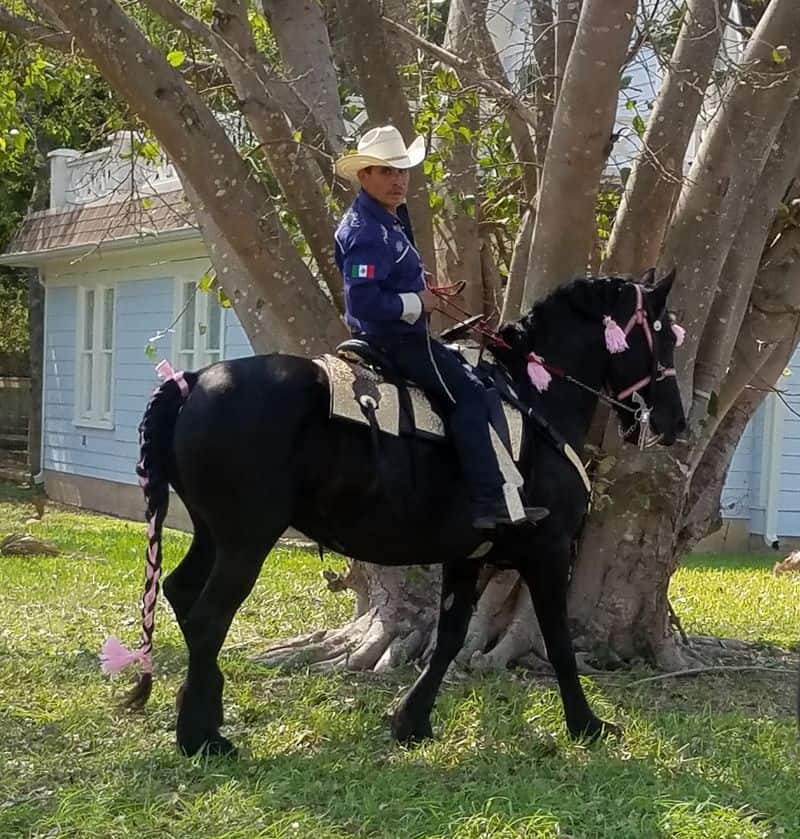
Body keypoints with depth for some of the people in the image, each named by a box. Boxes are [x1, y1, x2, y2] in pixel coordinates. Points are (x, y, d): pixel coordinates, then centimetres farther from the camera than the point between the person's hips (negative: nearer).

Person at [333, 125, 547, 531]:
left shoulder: (390, 219, 12)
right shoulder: (366, 231, -22)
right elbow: (363, 300, -32)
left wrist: (422, 292, 9)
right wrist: (416, 304, -20)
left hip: (401, 334, 11)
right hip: (392, 339, -11)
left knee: (465, 373, 20)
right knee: (468, 393, -13)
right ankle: (491, 502, -16)